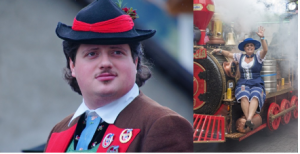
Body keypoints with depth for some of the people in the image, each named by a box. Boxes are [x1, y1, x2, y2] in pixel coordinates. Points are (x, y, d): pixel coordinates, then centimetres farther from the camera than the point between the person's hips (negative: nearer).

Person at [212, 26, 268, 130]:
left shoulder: (258, 56, 9)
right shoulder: (240, 57, 18)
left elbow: (265, 50, -9)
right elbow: (229, 54, 26)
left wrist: (262, 38, -23)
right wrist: (220, 51, 10)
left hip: (256, 84, -2)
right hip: (243, 84, 2)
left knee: (255, 96, -36)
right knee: (244, 96, -34)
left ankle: (249, 119, -54)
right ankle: (249, 121, -42)